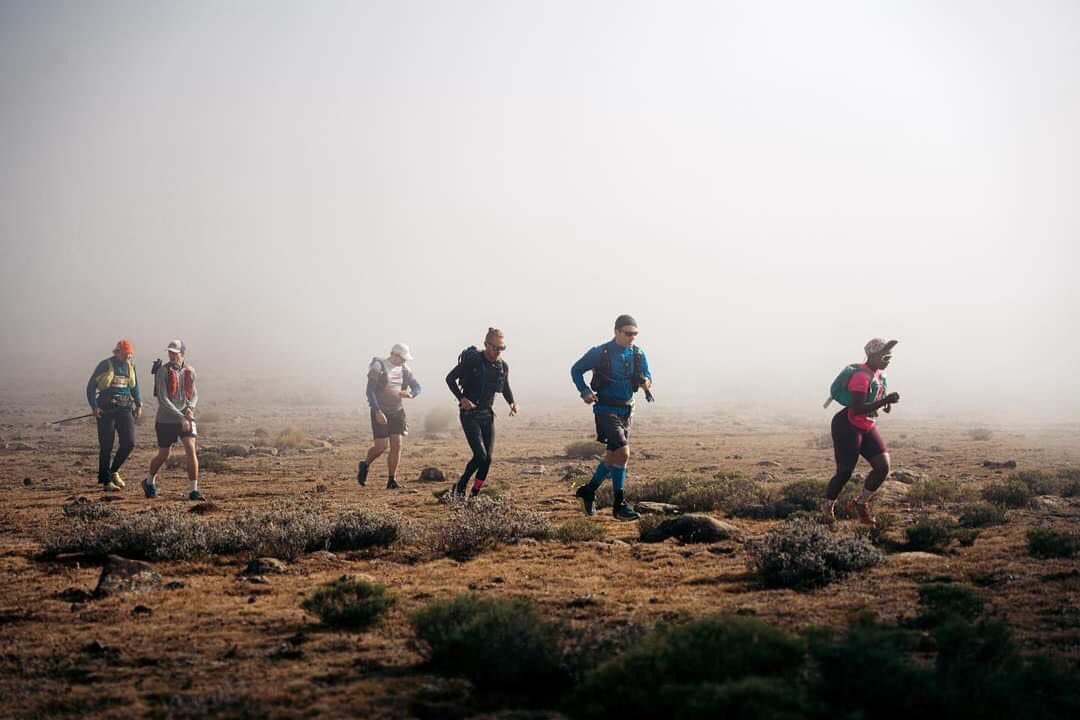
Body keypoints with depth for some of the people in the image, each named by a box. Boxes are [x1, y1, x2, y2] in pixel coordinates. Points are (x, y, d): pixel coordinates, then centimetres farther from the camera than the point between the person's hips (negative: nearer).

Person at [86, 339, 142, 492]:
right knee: (106, 446, -3)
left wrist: (139, 404, 10)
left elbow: (135, 387, 23)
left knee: (129, 442, -7)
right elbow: (91, 386, -3)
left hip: (124, 409, 4)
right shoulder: (105, 365, -4)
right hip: (106, 410, -4)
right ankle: (106, 482, 2)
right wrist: (94, 406, -14)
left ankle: (114, 471, 15)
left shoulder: (130, 366, 10)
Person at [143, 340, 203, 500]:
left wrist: (190, 407, -10)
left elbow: (194, 394, 12)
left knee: (191, 450, -14)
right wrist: (180, 417, -24)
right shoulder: (163, 372, -12)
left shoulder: (190, 371, 1)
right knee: (163, 455, 10)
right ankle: (149, 482, 38)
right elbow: (162, 399, -18)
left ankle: (194, 490, -10)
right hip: (166, 420, -2)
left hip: (186, 419, 3)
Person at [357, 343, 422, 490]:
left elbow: (417, 387, 9)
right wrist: (377, 411, -23)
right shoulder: (378, 366, -11)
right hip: (380, 412, -5)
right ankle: (365, 465, 20)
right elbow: (370, 391, -15)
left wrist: (410, 394, -15)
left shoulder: (403, 369, 6)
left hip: (397, 411, 5)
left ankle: (391, 480, 3)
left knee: (397, 446, -3)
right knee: (381, 446, -9)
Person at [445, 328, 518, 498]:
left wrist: (512, 402, -1)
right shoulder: (471, 360, -13)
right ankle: (459, 488, 3)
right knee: (480, 455, -17)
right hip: (469, 414, -6)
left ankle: (474, 495, 12)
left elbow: (506, 388, 19)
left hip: (487, 414, 6)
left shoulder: (503, 366, 2)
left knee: (487, 459, 0)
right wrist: (461, 398, -17)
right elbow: (450, 379, -5)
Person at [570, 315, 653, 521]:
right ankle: (620, 505, -11)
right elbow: (576, 370, 2)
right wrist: (585, 392, -12)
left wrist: (646, 382, -16)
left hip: (625, 410, 7)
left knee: (614, 455, 15)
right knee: (623, 453, -17)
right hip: (606, 409, -7)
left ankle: (589, 490, 34)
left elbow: (647, 376, 9)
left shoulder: (638, 354, 3)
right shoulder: (601, 353, -10)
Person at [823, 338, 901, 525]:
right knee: (845, 472, -3)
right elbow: (857, 409, -31)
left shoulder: (879, 374, 6)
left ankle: (860, 503, 13)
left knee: (883, 466, -2)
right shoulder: (861, 376, -23)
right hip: (847, 427, -9)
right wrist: (885, 401, -33)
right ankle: (828, 509, 19)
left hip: (867, 427, 9)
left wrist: (888, 401, 1)